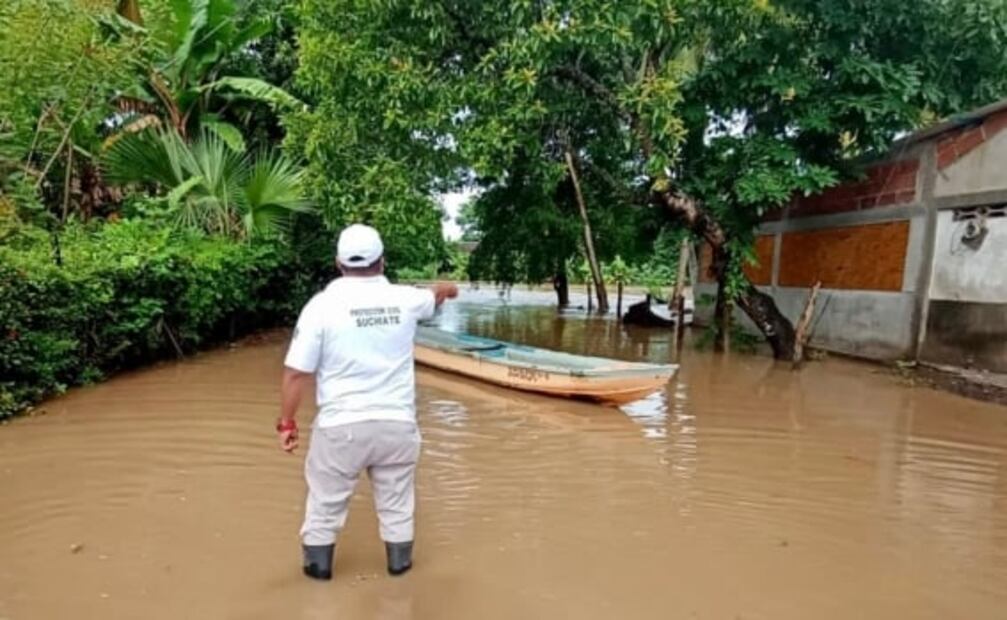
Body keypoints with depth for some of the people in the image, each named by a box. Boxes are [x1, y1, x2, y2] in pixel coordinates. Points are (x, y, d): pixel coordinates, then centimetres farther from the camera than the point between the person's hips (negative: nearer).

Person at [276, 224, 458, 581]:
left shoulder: (323, 304, -11)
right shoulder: (404, 299, -1)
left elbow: (296, 372, -11)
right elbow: (435, 296, 24)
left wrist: (287, 422, 1)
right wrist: (448, 289, 48)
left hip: (342, 425, -2)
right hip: (397, 422, 3)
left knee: (326, 500, 19)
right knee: (396, 501, 20)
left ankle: (318, 565, 34)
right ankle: (400, 562, 37)